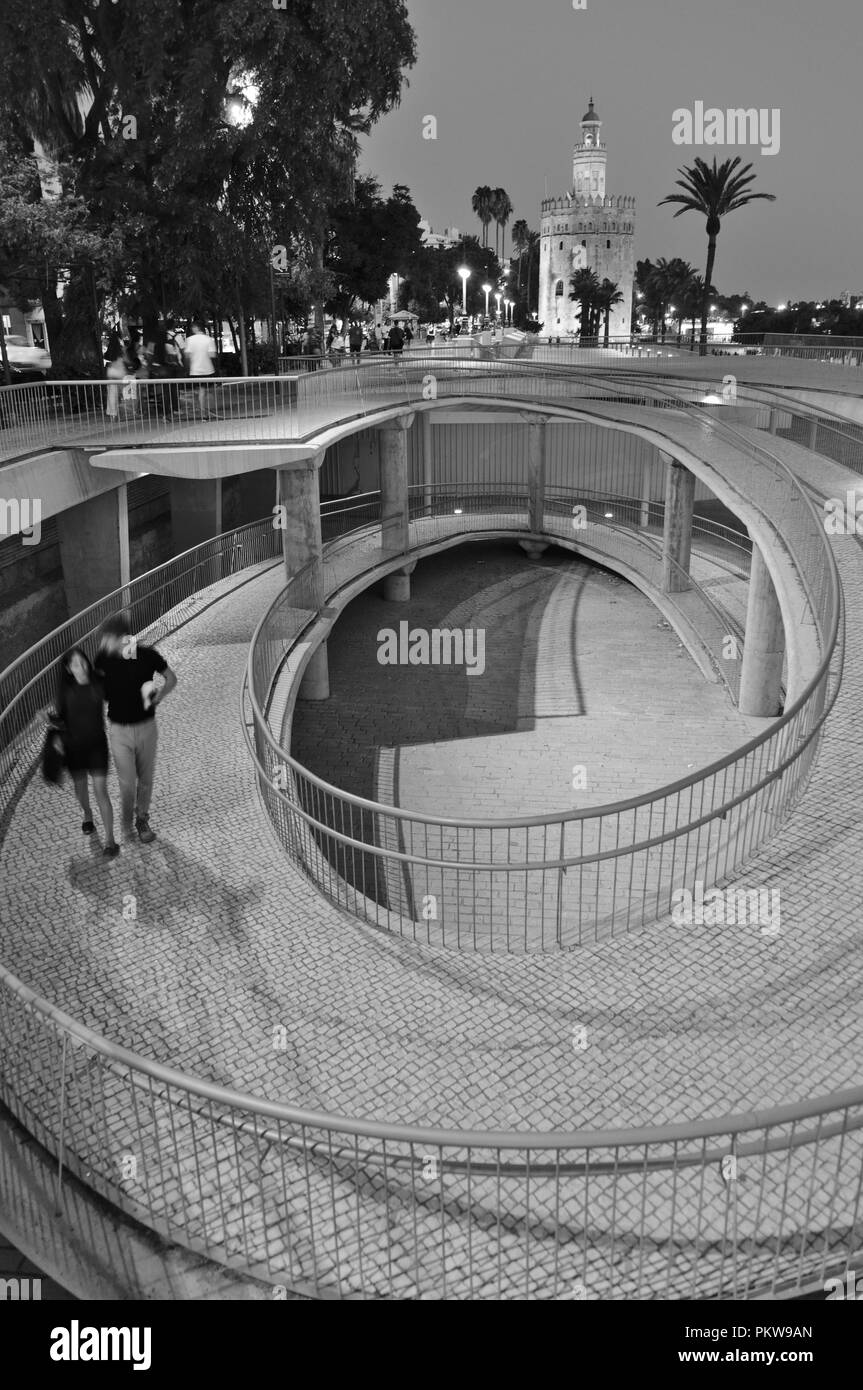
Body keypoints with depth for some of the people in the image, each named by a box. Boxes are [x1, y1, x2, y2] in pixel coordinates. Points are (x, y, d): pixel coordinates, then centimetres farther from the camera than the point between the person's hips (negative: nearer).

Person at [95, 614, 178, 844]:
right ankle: (126, 818, 30)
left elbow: (171, 678, 1)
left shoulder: (147, 655, -14)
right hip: (119, 729, 0)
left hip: (146, 726, 0)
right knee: (127, 782, 1)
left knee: (146, 778, 13)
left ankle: (142, 819, 36)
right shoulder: (104, 659, -11)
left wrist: (160, 695, -14)